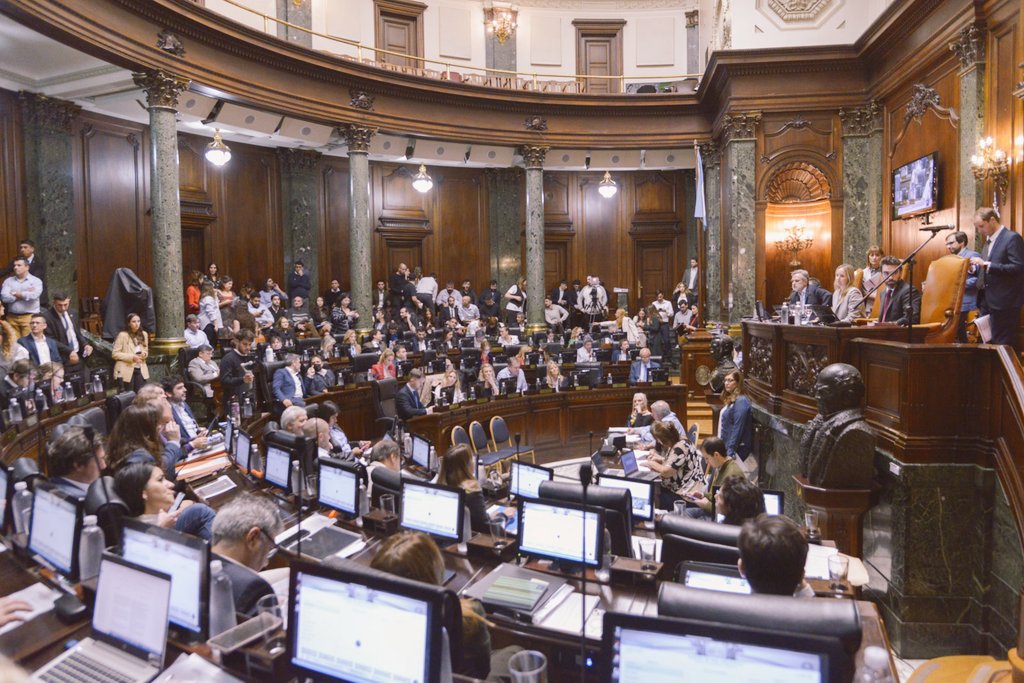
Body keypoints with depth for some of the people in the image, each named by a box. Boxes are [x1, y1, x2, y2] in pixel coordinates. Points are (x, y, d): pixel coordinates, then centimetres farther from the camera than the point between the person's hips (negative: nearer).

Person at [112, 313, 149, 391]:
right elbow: (115, 354, -10)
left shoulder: (144, 334, 8)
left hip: (141, 370, 5)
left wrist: (144, 354, -4)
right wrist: (132, 357, -21)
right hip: (126, 370, -4)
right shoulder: (122, 335, -8)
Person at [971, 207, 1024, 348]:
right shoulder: (989, 240, 15)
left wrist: (986, 264, -23)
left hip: (1004, 303, -8)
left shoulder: (1012, 237, -11)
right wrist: (976, 267, 2)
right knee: (988, 343, 12)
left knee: (1002, 345, -3)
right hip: (988, 301, 8)